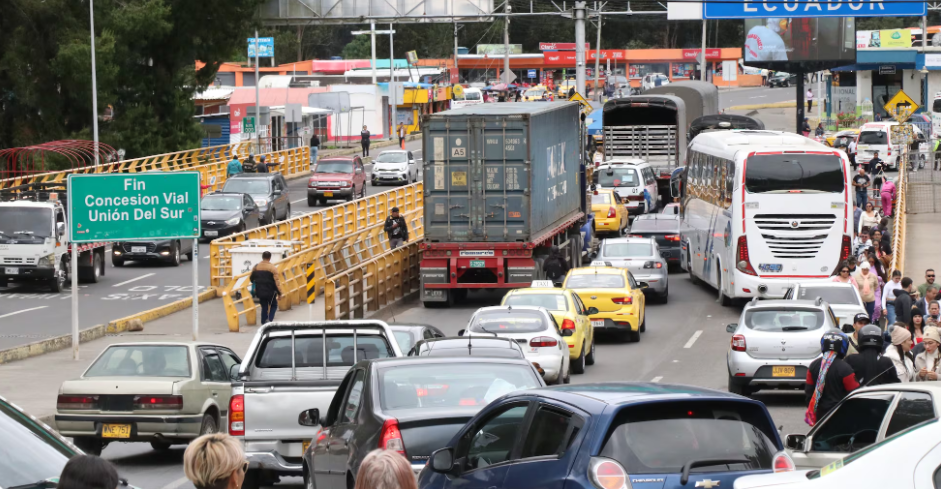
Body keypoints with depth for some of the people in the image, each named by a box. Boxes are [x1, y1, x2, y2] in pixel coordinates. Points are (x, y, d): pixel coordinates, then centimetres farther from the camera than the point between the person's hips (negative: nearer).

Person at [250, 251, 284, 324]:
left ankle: (264, 323, 14)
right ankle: (270, 320, -11)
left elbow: (251, 278, 16)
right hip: (270, 292, -4)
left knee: (264, 307, 16)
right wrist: (279, 293, -8)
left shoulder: (256, 267, 3)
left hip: (260, 291, 4)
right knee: (273, 306, 12)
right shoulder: (272, 268, -11)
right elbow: (277, 281, -14)